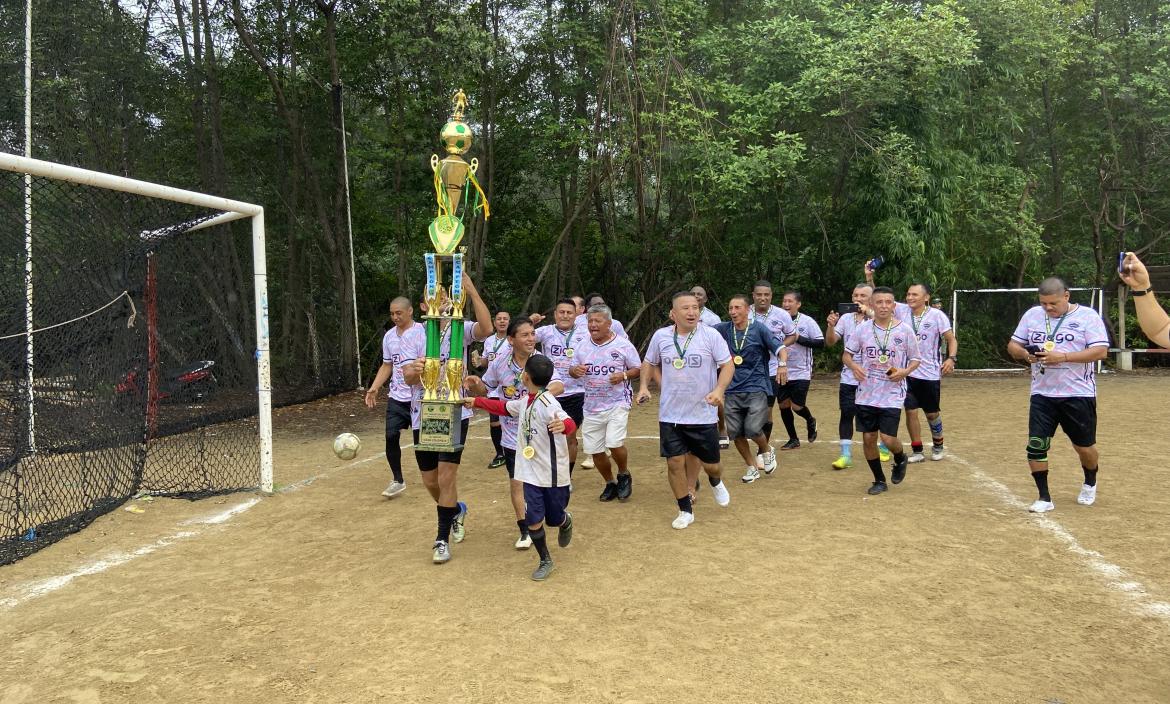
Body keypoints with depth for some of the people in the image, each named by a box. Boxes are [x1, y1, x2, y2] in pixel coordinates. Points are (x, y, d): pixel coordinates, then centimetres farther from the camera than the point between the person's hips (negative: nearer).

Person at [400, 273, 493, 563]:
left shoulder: (461, 330, -4)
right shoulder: (416, 337, 1)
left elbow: (486, 329, -27)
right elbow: (408, 377, -9)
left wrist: (472, 291, -32)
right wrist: (415, 369, -34)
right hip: (423, 416, 3)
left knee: (446, 478, -7)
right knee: (430, 481, 13)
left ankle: (442, 539, 8)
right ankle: (456, 510, 43)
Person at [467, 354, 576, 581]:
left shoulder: (547, 403, -22)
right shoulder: (525, 401, 3)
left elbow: (569, 422, -38)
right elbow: (505, 407, 23)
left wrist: (563, 425, -61)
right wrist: (476, 402, 26)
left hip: (553, 473, -6)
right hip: (531, 472, 6)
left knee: (554, 519, 11)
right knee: (533, 520, 0)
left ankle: (566, 521, 48)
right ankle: (545, 561, 20)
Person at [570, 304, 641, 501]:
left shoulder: (623, 345, -5)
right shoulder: (583, 346, 6)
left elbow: (638, 369, 1)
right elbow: (572, 371, 13)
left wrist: (623, 375, -19)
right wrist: (575, 371, -11)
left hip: (617, 404, -4)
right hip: (592, 406, 5)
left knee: (614, 444, -19)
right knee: (595, 451, 7)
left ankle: (624, 475, 12)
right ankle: (611, 483, 32)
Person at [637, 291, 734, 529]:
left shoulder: (711, 335, -9)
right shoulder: (660, 336, -2)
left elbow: (727, 365, -5)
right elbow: (649, 363, 14)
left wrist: (719, 390, -21)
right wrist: (643, 386, -1)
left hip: (703, 415, -1)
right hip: (670, 415, 1)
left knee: (711, 464, 8)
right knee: (675, 463, 0)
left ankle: (716, 482, 46)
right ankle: (685, 511, 20)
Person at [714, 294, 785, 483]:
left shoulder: (759, 330, -3)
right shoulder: (724, 329, 5)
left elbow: (780, 349, -7)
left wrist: (782, 364, -27)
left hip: (756, 388, -4)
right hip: (732, 390, 4)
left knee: (752, 429, -15)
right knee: (735, 432, 2)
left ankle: (766, 451, 19)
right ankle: (751, 467, 24)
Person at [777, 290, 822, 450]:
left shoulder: (807, 321, -7)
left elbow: (821, 343, -9)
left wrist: (799, 338, -17)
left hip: (801, 372, -4)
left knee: (797, 406, -6)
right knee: (784, 405, 6)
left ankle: (810, 421, 29)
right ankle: (793, 439, 23)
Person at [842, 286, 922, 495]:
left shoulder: (905, 330, -4)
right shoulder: (862, 328, -1)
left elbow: (916, 359, 6)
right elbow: (846, 354, 6)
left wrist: (905, 371, -14)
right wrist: (853, 366, -15)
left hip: (892, 395, -2)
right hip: (866, 394, 2)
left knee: (889, 439, -9)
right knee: (868, 438, 6)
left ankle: (900, 460, 27)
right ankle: (879, 480, 25)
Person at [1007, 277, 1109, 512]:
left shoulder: (1087, 316, -7)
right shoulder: (1032, 315, 5)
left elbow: (1101, 351, -15)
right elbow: (1013, 345, 9)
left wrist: (1062, 357, -25)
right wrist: (1026, 354, -14)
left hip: (1078, 395, -3)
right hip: (1042, 394, 3)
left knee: (1084, 447, 12)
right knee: (1036, 445, -5)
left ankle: (1090, 484, 42)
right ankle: (1044, 498, 7)